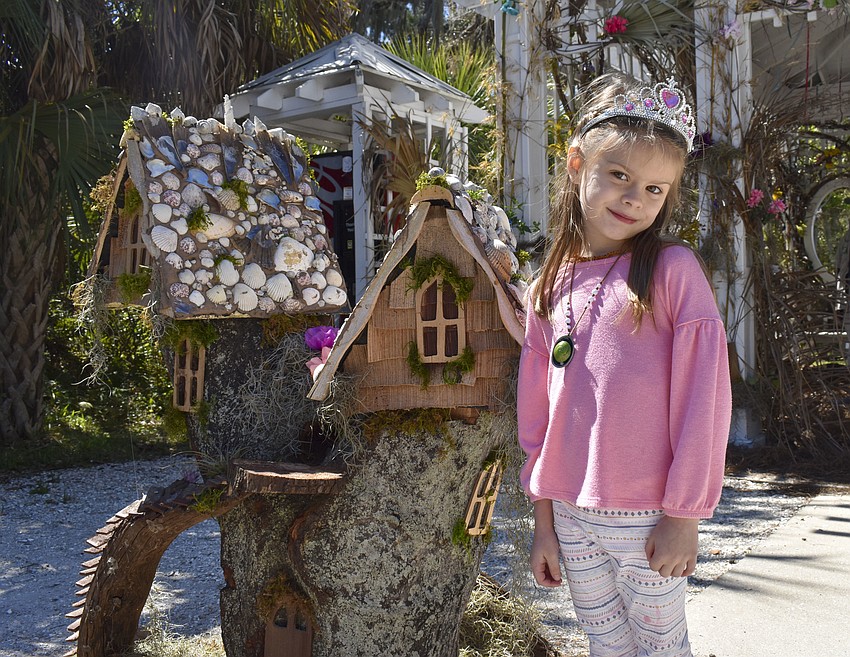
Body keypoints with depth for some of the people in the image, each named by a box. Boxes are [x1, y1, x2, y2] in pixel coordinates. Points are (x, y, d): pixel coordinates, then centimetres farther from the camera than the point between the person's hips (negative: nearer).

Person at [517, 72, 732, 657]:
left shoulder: (673, 269, -8)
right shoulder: (551, 286, 5)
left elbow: (704, 397, -10)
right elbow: (537, 411, 9)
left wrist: (684, 515, -10)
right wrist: (543, 519, 9)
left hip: (647, 518, -4)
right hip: (571, 516, 4)